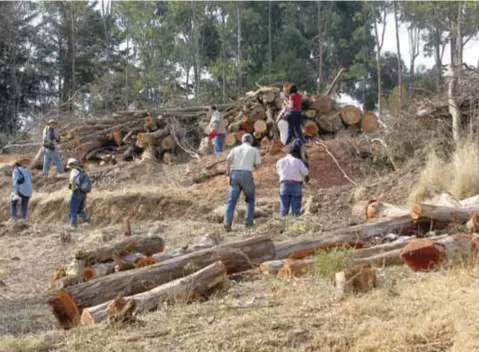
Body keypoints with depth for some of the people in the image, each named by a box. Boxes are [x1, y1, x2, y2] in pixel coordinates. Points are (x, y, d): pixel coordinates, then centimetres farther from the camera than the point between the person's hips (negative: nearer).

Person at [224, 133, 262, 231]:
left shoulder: (235, 149, 17)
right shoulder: (254, 150, 14)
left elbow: (228, 159, -1)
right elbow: (257, 165, 8)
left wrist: (227, 172, 5)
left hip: (234, 173, 2)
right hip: (246, 174, -2)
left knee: (232, 200, 1)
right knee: (250, 199, 16)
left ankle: (227, 222, -13)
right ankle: (249, 221, 8)